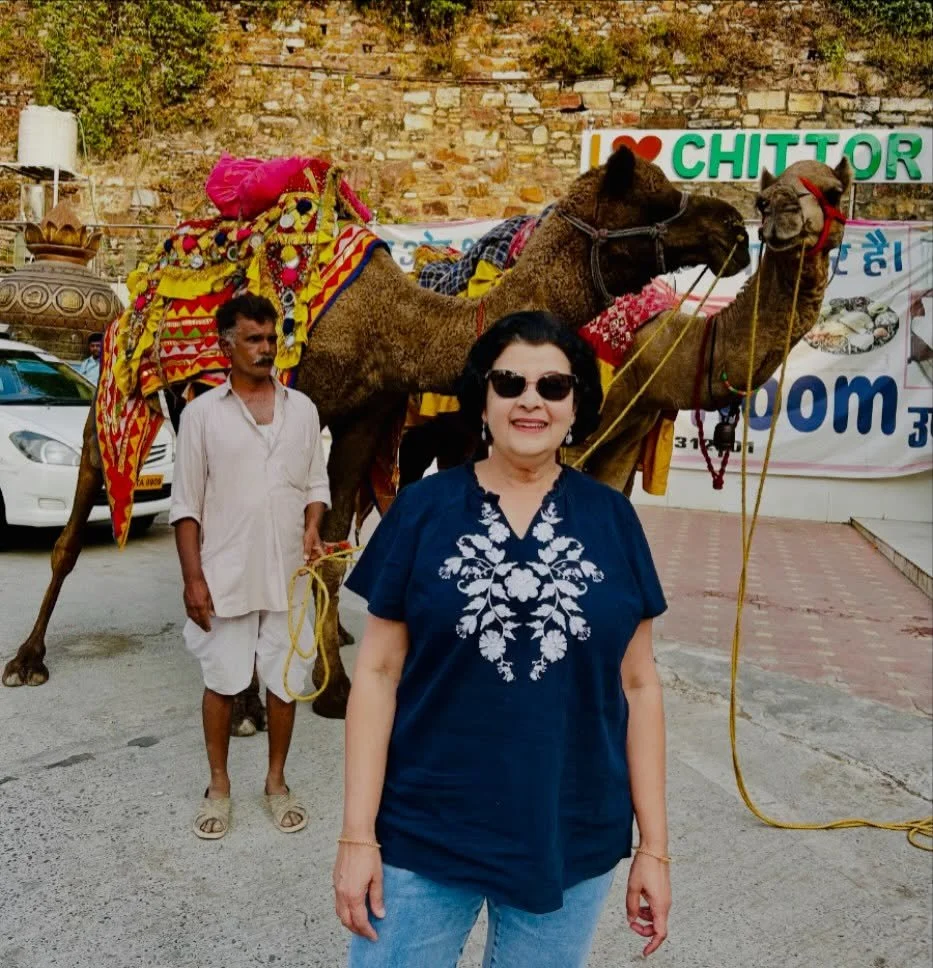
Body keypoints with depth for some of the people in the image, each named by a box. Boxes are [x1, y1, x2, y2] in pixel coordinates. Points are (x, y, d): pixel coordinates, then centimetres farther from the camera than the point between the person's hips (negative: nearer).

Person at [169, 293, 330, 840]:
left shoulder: (302, 408, 5)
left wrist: (312, 528, -10)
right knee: (223, 681, 9)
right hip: (224, 575, -2)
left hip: (288, 574, 2)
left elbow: (317, 482, 10)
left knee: (285, 679, 11)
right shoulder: (202, 413, -2)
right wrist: (193, 577, -8)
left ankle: (277, 782, 28)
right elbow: (187, 503, -2)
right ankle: (219, 786, 27)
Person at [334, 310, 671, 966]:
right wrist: (358, 835, -7)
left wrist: (654, 846, 2)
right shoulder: (423, 509, -5)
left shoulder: (612, 519, -1)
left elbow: (638, 685, 2)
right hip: (423, 838, -1)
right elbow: (378, 672, -4)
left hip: (572, 846, 2)